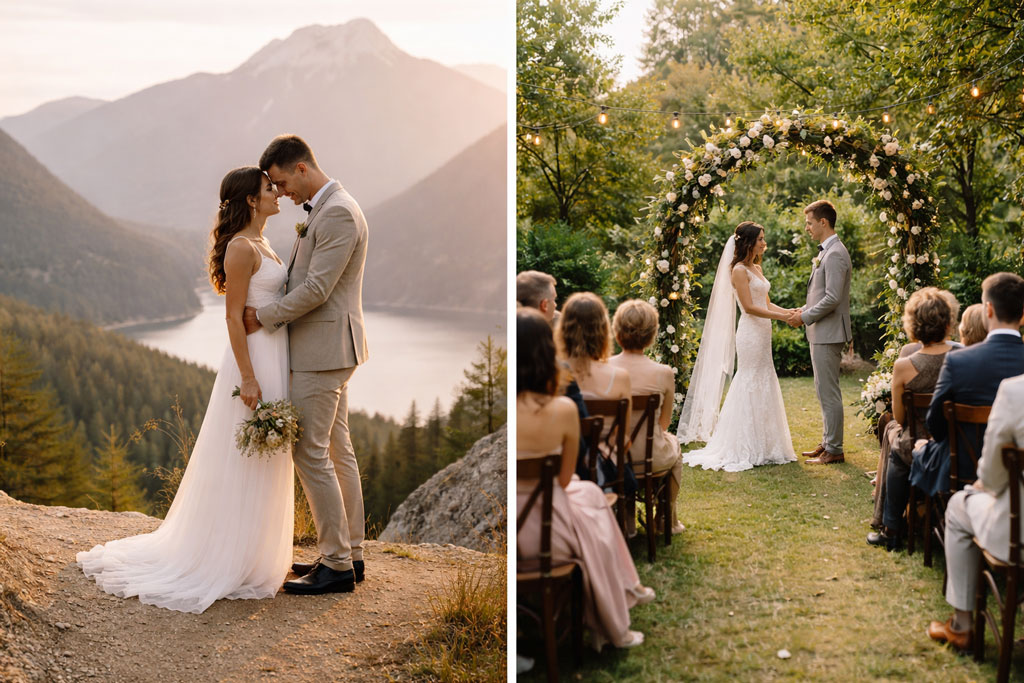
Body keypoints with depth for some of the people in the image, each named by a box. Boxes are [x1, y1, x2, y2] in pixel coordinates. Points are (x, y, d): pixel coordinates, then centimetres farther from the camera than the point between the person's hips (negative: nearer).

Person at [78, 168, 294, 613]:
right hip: (254, 359, -10)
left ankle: (249, 555, 26)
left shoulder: (261, 246, 15)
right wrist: (248, 377, -21)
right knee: (241, 464, -3)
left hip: (274, 359, 10)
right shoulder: (240, 248, -14)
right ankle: (225, 563, 7)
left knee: (262, 465, 15)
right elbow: (234, 315, -18)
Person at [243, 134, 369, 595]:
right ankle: (350, 553, 21)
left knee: (310, 453, -7)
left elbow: (317, 289, -21)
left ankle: (336, 565, 0)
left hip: (322, 349, -11)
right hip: (328, 349, 11)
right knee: (337, 451, 13)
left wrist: (263, 316, -11)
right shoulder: (325, 210, 16)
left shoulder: (338, 213, -17)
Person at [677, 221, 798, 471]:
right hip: (750, 333, -9)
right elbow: (749, 307, -17)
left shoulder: (757, 268, 16)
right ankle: (745, 449, 1)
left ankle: (760, 446, 18)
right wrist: (781, 317, -17)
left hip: (763, 333, 9)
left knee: (764, 386, 11)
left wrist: (788, 311, 1)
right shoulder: (739, 270, -11)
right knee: (750, 386, -5)